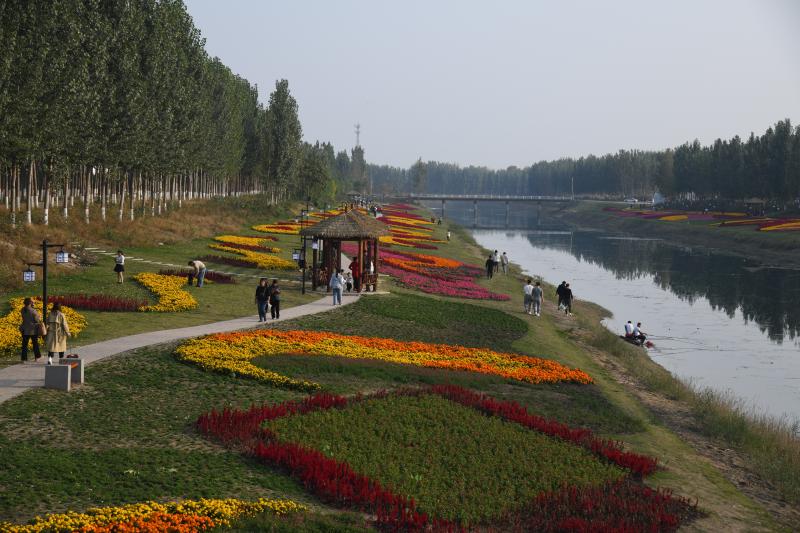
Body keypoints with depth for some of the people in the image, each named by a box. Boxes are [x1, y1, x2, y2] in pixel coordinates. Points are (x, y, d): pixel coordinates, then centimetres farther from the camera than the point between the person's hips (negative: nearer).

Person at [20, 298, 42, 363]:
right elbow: (37, 319, -15)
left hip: (25, 330, 3)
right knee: (35, 343, 14)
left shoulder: (23, 310, -2)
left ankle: (24, 358, 3)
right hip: (33, 329, -3)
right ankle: (37, 356, 24)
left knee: (24, 344, 6)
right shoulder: (33, 310, -17)